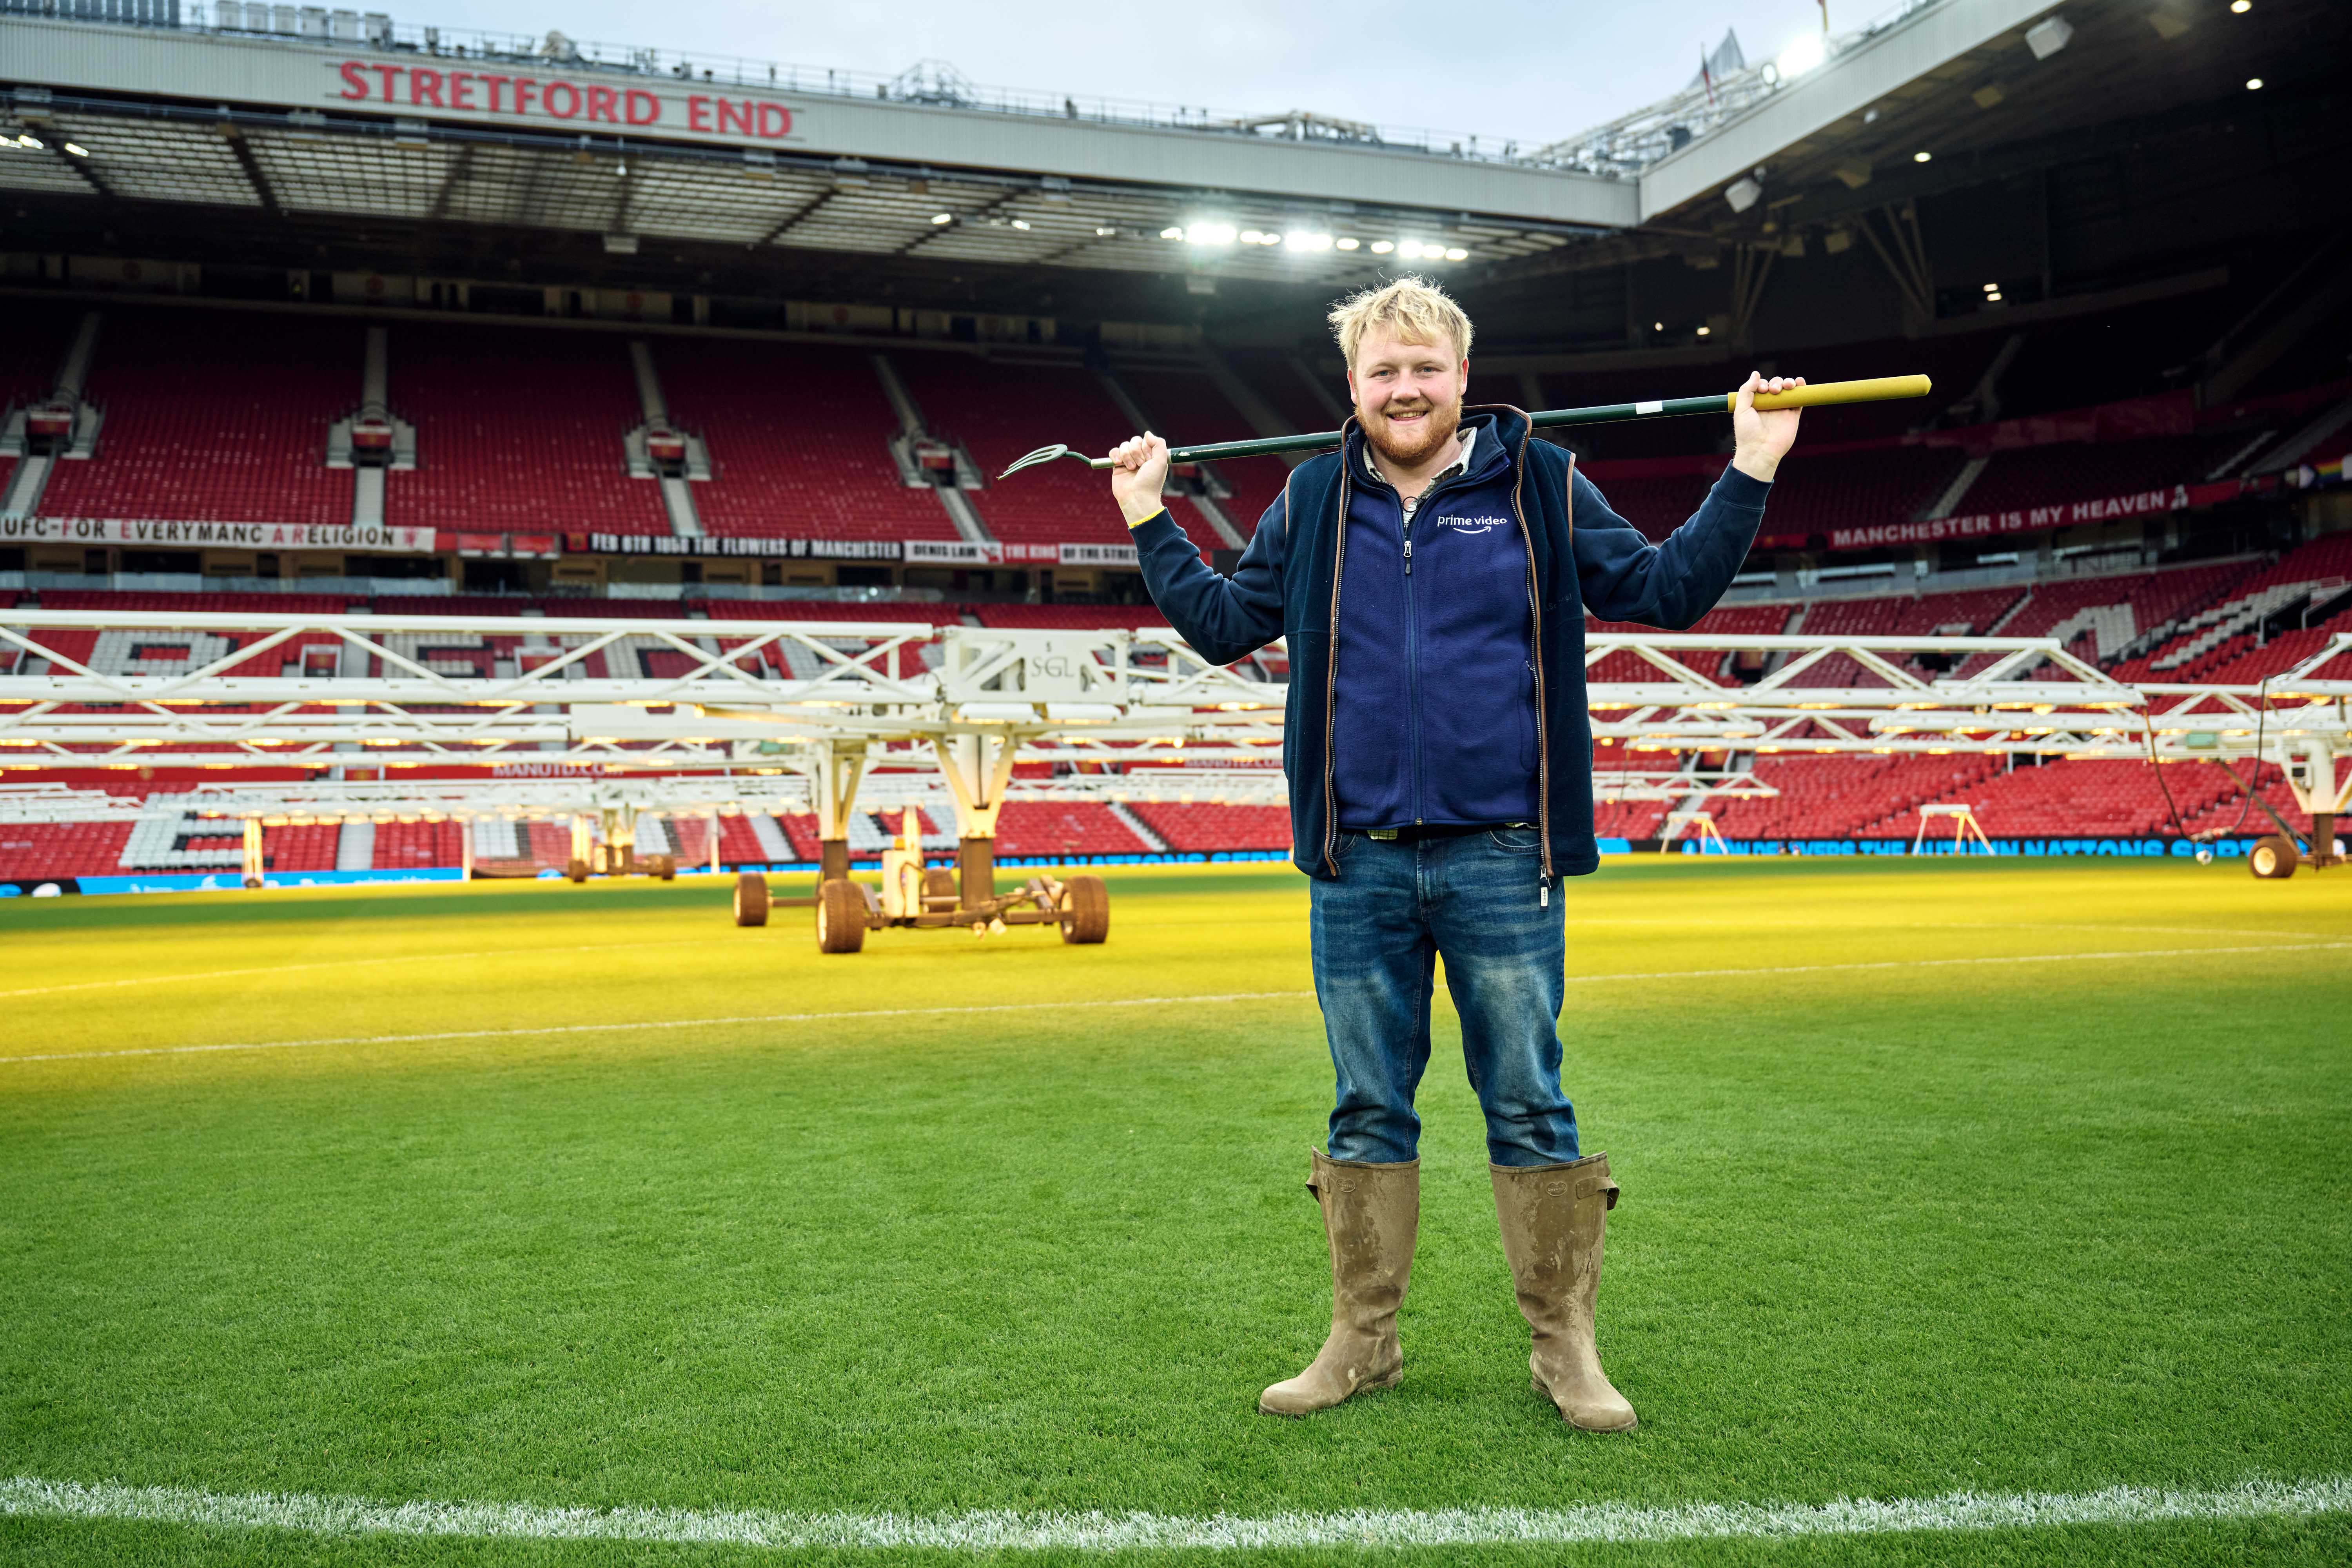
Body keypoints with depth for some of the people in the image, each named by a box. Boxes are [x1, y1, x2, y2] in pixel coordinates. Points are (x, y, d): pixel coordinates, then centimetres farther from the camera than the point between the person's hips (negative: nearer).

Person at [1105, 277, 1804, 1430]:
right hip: (1359, 868, 2)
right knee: (1367, 1110, 10)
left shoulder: (1542, 489, 4)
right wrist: (1150, 524, 13)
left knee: (1529, 1106, 5)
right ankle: (1363, 1341, 23)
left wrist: (1746, 478, -1)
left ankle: (1564, 1345, 18)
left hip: (1502, 863, -2)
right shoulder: (1311, 504, 10)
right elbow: (1223, 624, 17)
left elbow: (1666, 591, 7)